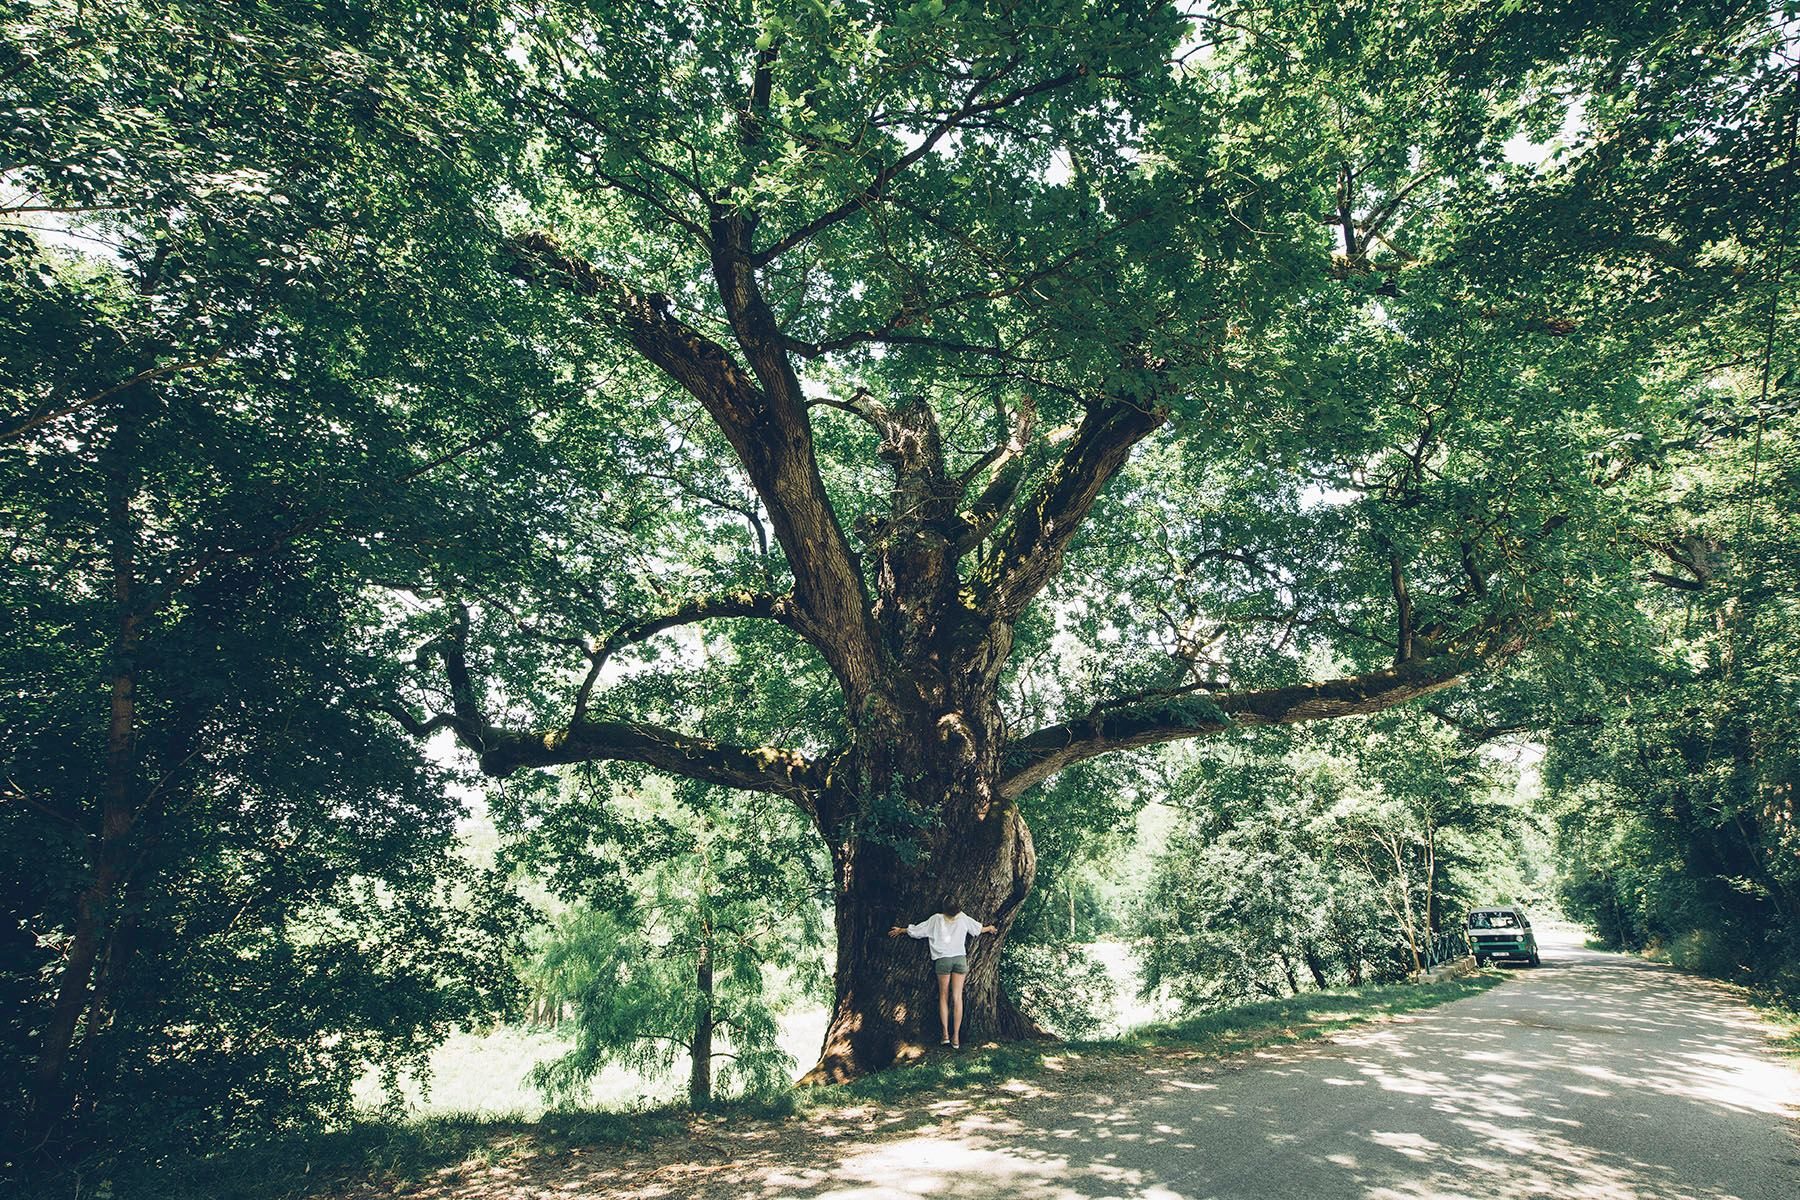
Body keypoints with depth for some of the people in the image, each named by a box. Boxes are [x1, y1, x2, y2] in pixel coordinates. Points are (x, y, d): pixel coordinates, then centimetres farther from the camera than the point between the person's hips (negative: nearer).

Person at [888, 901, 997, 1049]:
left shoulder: (936, 919, 4)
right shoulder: (963, 918, 6)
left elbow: (916, 930, 14)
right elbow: (979, 929, 21)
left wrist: (900, 930, 31)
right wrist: (990, 928, 43)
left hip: (942, 960, 0)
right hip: (960, 959, 1)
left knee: (943, 997, 10)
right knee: (957, 998, 0)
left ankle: (946, 1034, 3)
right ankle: (956, 1037, 0)